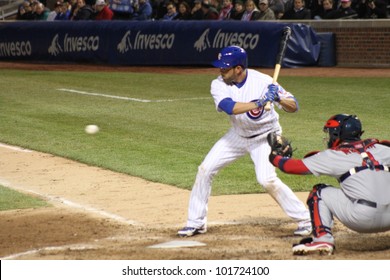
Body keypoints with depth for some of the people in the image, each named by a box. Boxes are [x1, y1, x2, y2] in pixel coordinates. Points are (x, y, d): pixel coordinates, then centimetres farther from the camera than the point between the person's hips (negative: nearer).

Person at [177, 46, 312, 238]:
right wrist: (259, 103, -48)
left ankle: (305, 219, -6)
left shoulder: (262, 82, -24)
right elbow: (230, 107, -37)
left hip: (265, 136, -4)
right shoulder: (219, 85, -17)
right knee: (205, 169, -3)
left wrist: (279, 99, -42)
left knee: (267, 180, -21)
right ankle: (196, 222, 10)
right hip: (238, 135, 4)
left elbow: (293, 107, -21)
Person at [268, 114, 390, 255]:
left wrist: (275, 158, 29)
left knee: (319, 193, 15)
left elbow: (294, 166, 11)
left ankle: (322, 239, 1)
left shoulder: (334, 155, 7)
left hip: (362, 219, -4)